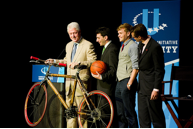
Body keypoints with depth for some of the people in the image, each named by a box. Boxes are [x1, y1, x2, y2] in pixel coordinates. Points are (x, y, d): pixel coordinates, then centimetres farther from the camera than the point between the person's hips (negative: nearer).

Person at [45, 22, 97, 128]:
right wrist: (54, 61, 16)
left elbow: (93, 62, -13)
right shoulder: (69, 45, 19)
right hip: (69, 80, 7)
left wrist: (79, 63, -25)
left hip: (81, 80, -7)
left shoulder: (88, 45, -4)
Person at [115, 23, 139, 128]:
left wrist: (130, 83, -20)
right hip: (120, 82, 9)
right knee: (120, 112, 11)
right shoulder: (122, 47, 20)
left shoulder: (132, 46, -8)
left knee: (129, 112, -8)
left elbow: (136, 67, -14)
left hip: (127, 82, -9)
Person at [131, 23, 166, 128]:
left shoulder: (155, 47, -18)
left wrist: (156, 89, -18)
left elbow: (160, 70, -16)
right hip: (142, 88, 9)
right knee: (143, 116, 12)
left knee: (156, 117, 0)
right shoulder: (141, 44, 9)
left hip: (151, 88, -9)